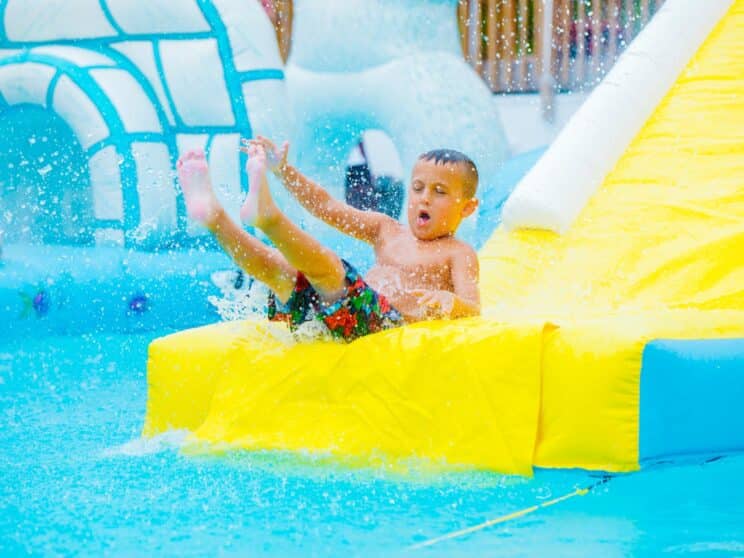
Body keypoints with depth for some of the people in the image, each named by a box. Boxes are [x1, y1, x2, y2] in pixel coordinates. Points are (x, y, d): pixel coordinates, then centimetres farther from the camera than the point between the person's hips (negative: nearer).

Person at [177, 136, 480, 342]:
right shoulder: (387, 230, 30)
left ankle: (267, 216, -51)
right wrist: (284, 171, 13)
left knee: (324, 264, -33)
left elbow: (472, 310, -5)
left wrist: (446, 302, -31)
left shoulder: (458, 254, 11)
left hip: (388, 318, -7)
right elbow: (328, 207, 26)